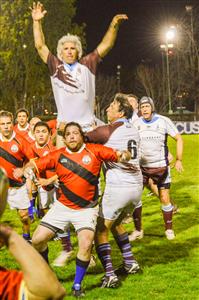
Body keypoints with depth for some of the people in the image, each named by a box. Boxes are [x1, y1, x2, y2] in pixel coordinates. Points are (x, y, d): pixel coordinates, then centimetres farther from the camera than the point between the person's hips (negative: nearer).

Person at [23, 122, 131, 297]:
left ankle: (77, 285, 1)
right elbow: (35, 165, -5)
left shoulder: (95, 151, -7)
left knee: (86, 245, -21)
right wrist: (27, 169, -27)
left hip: (86, 209, -2)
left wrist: (124, 155, -30)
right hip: (62, 207, 3)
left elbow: (119, 155, -7)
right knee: (37, 240, 0)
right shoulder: (58, 156, -3)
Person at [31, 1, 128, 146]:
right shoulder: (56, 67, 9)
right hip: (64, 128, 0)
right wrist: (37, 22, -4)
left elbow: (106, 45, 4)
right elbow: (40, 46, 5)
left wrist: (114, 24, -10)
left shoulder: (87, 65, 8)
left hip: (88, 127, 0)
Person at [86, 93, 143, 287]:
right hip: (136, 186, 7)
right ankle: (130, 263, 29)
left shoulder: (108, 131, -10)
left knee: (100, 231, 3)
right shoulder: (133, 131, 10)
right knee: (116, 223, 28)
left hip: (117, 188, -7)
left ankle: (110, 275, -6)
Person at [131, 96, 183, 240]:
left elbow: (179, 138, -1)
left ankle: (169, 229, 18)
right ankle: (138, 230, 10)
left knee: (165, 199, -1)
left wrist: (179, 160, -6)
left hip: (161, 166, -2)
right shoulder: (136, 123, 0)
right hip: (141, 166, 2)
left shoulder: (164, 121, -7)